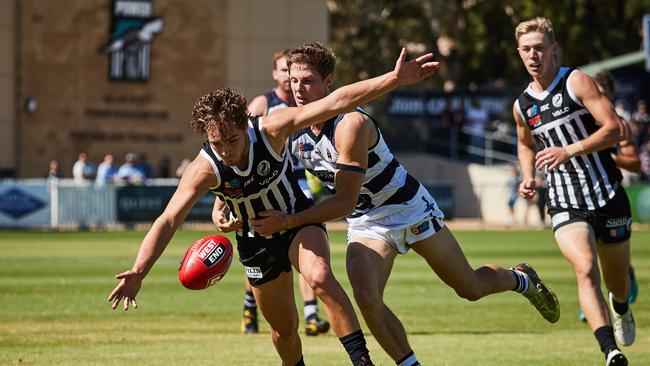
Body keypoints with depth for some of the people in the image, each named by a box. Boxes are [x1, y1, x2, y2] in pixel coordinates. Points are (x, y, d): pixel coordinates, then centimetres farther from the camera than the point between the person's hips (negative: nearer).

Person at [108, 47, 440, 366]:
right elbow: (167, 221, -33)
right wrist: (139, 271, -47)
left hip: (298, 220, -1)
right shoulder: (204, 170, -28)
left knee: (320, 277, -32)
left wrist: (394, 79, -40)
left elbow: (335, 102, -34)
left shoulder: (271, 130, -28)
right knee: (284, 329, 9)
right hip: (256, 242, 1)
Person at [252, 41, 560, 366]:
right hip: (365, 223, 5)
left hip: (409, 209, -5)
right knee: (367, 299, -22)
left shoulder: (350, 124, -32)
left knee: (470, 288, 10)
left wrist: (288, 221, -35)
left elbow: (345, 202, -32)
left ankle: (522, 280, 43)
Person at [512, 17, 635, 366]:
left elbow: (614, 128, -15)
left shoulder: (577, 82, -7)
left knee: (617, 281, 12)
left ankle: (621, 310, 51)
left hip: (607, 195, -2)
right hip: (565, 204, 2)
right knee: (585, 269, -25)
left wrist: (569, 151, -24)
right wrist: (528, 178, 10)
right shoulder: (522, 106, 8)